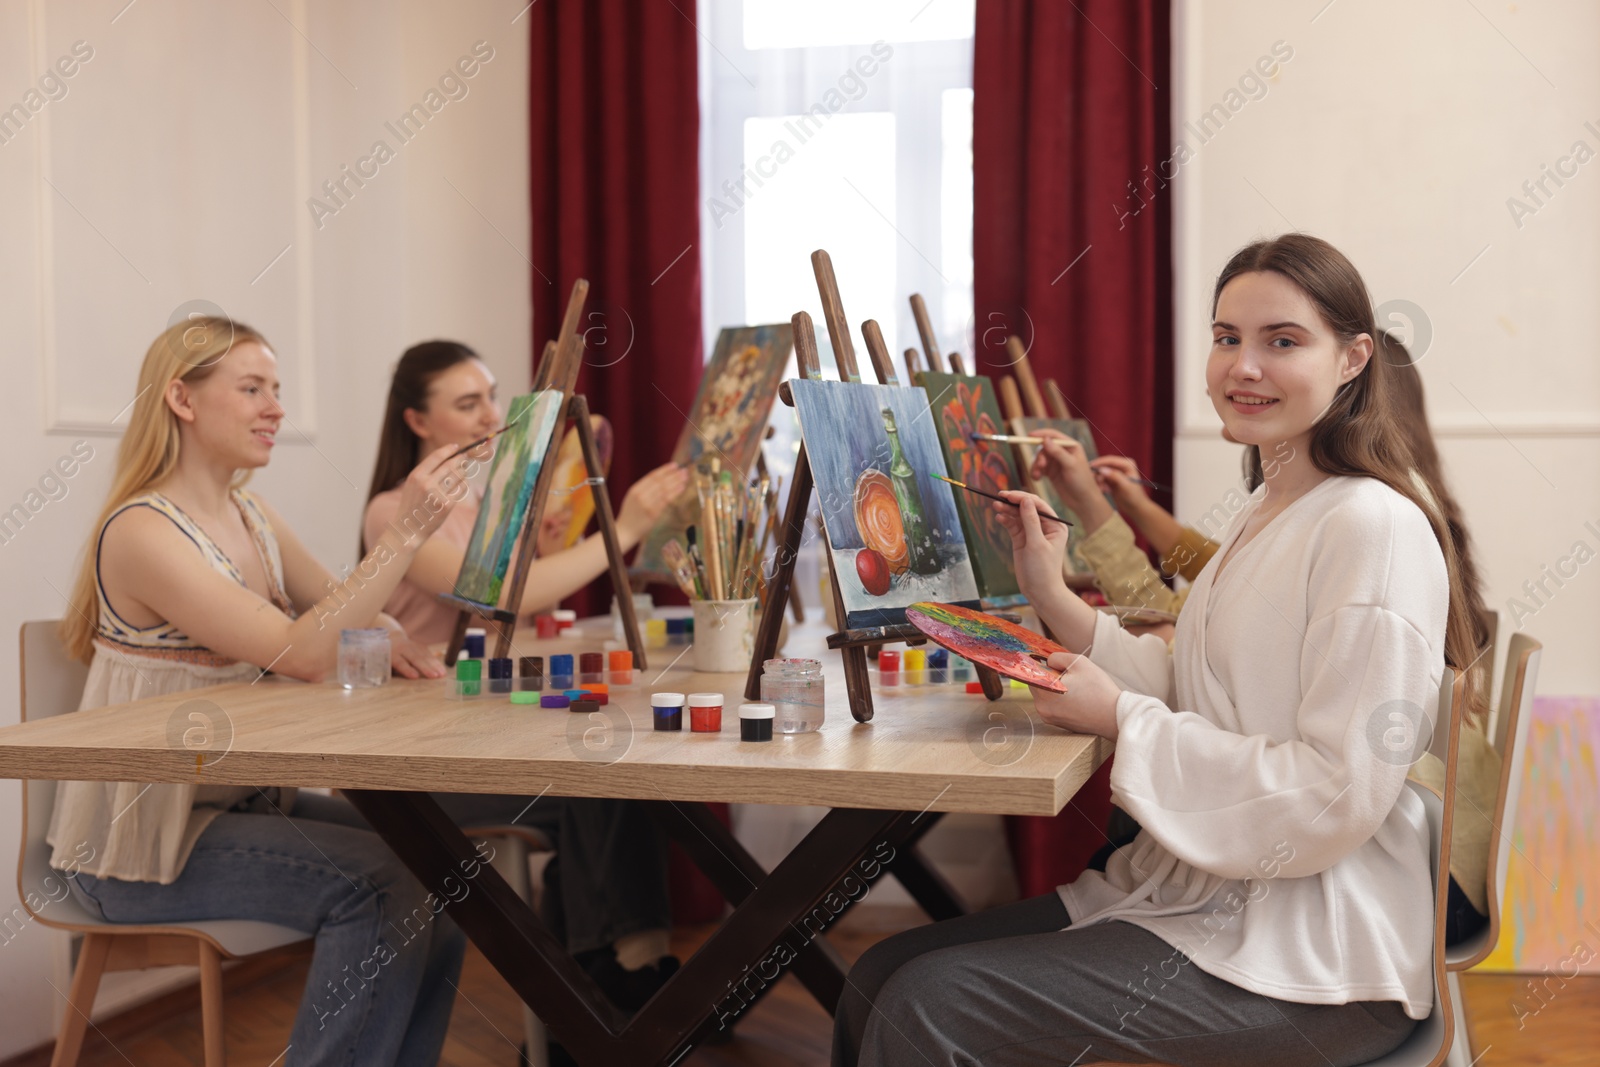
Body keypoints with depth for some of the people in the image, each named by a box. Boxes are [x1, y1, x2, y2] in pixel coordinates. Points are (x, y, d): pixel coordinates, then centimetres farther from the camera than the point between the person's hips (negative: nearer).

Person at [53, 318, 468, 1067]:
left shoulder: (252, 519, 8)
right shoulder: (142, 533, -19)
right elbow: (302, 653, -27)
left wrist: (387, 638, -13)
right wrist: (406, 531, -30)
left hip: (242, 801, 8)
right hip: (141, 839, -8)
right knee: (380, 884, -23)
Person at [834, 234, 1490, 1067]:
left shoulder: (1375, 528, -16)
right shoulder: (1265, 512, 14)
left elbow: (1338, 796, -22)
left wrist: (1122, 717, -16)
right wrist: (1056, 603, 6)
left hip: (1313, 963, -9)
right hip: (1194, 896, 9)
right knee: (881, 976, -2)